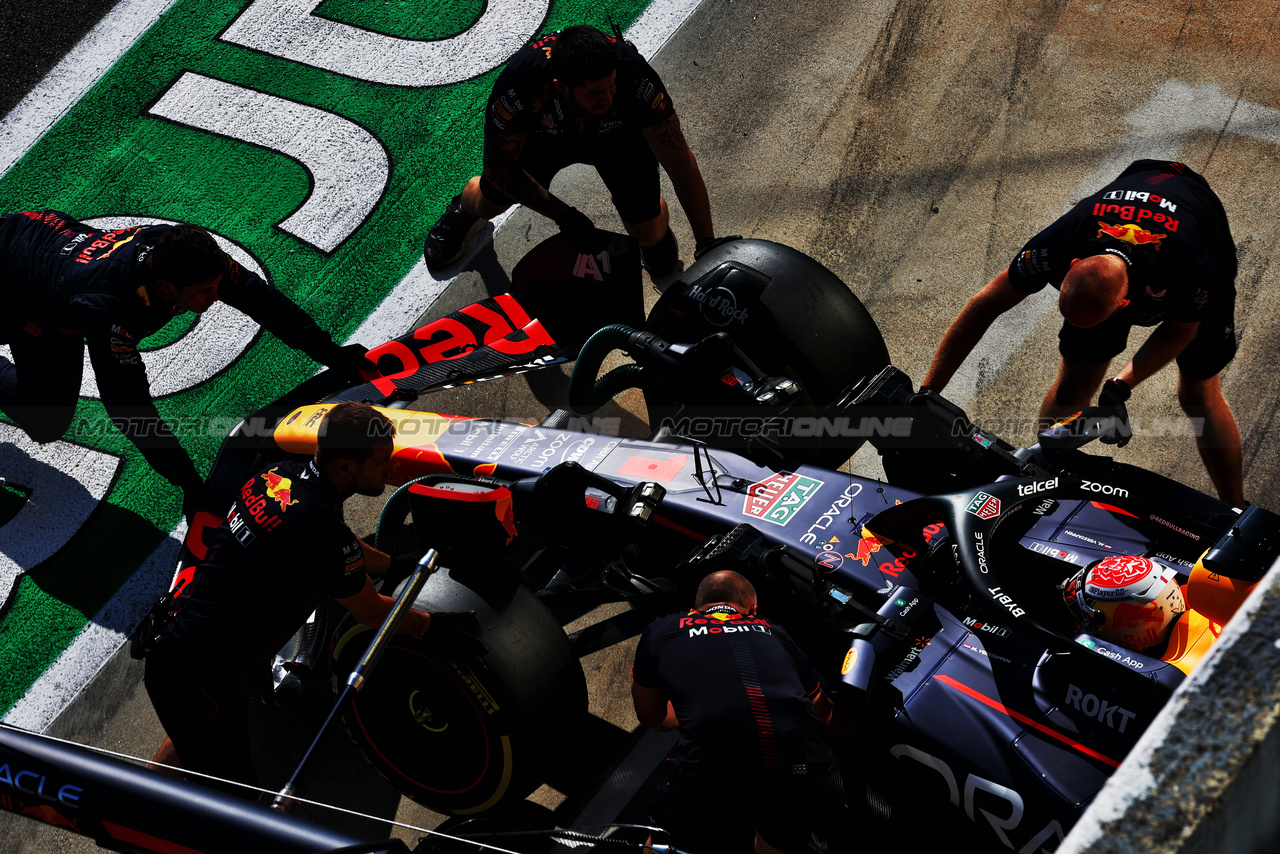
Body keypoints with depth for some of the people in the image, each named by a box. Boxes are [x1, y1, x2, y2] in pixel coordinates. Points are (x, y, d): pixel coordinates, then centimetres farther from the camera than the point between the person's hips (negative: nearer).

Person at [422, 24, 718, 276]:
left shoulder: (635, 76, -44)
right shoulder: (518, 83, -43)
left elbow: (681, 162, -33)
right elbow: (499, 168, -25)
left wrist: (706, 243, -33)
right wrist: (563, 215, -26)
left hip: (618, 133, 0)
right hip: (542, 132, 1)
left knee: (648, 235, -6)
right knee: (489, 205, 12)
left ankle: (656, 211, 33)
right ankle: (464, 209, 51)